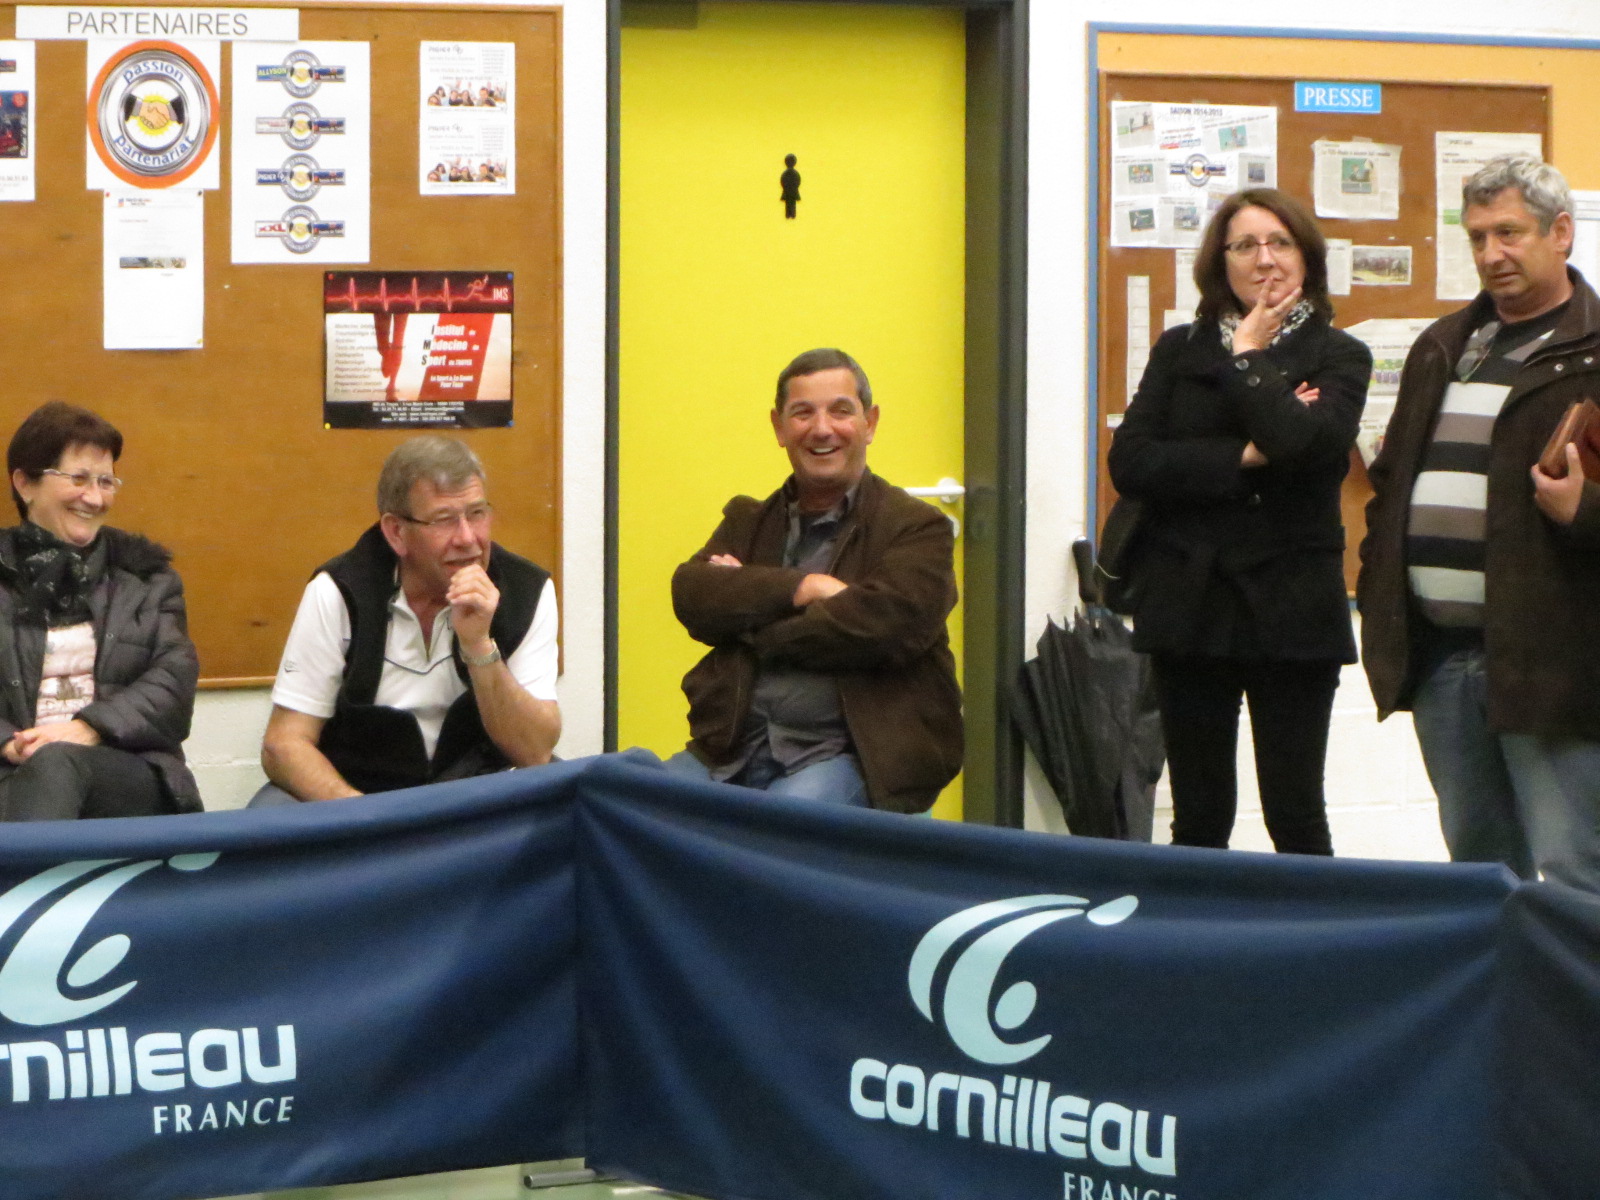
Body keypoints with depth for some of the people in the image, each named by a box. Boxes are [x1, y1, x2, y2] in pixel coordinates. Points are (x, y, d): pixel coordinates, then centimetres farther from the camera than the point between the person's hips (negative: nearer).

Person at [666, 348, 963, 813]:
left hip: (851, 753, -4)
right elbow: (691, 595, 2)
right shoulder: (747, 521, 21)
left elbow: (884, 626, -12)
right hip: (733, 747, 4)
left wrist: (747, 607, -2)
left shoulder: (917, 528, 6)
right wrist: (802, 587, -11)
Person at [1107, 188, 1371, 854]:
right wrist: (1243, 458, -12)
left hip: (1292, 610, -2)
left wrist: (1247, 355, -5)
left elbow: (1305, 442, -18)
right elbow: (1129, 462, -4)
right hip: (1190, 603, 2)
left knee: (1294, 813, 2)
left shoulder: (1337, 357, 5)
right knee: (1198, 818, 7)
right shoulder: (1179, 350, 10)